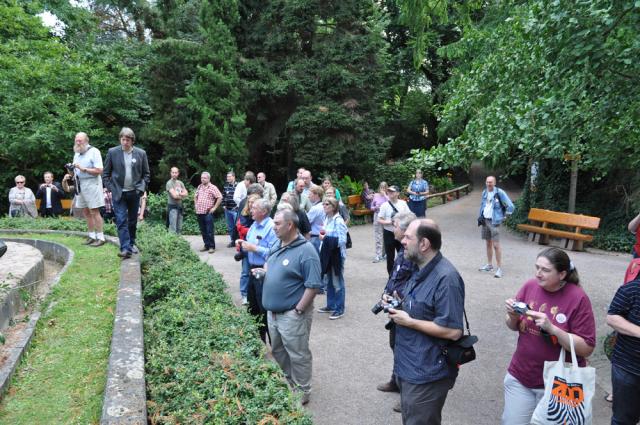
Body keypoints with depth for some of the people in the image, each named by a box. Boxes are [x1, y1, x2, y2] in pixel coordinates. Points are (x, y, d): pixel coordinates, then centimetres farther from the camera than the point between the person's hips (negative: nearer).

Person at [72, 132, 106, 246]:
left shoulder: (94, 151, -7)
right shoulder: (76, 153, 17)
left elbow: (99, 170, -14)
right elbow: (76, 170, 21)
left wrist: (84, 169, -19)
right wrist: (72, 171, -1)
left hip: (92, 184, -7)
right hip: (80, 185, 8)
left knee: (94, 212, -7)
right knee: (86, 212, 9)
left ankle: (100, 238, -3)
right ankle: (92, 236, 16)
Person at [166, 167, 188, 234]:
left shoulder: (180, 183, 14)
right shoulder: (169, 183, -7)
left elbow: (186, 193, 6)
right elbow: (174, 195, -15)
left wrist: (178, 194, -11)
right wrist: (182, 196, 1)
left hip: (180, 206, 7)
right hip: (172, 206, -7)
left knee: (179, 228, 10)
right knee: (173, 228, -11)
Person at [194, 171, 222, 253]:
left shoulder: (212, 187, -7)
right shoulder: (199, 187, 12)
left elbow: (220, 197, -13)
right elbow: (195, 197, 27)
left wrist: (214, 208, -12)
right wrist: (196, 205, 15)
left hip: (208, 213, -6)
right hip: (199, 212, 6)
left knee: (209, 231, -4)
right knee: (203, 231, 11)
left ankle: (212, 247, 4)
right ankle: (206, 245, 21)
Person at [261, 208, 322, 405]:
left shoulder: (305, 251, -21)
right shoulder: (277, 245, 5)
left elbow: (313, 285, -21)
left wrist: (298, 311, -19)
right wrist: (263, 271, 2)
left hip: (292, 314, -8)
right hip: (272, 312, 8)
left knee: (297, 355, 8)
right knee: (278, 351, 23)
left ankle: (302, 392, 26)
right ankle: (286, 382, 43)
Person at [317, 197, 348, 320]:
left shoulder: (338, 221, -18)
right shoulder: (326, 218, 7)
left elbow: (342, 240, -23)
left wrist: (326, 238, -19)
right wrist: (323, 236, 1)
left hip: (336, 255, -8)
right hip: (327, 254, 8)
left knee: (337, 282, 2)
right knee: (328, 281, 17)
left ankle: (339, 309, 13)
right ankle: (331, 305, 30)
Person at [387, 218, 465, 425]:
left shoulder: (446, 278, -25)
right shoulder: (419, 269, 6)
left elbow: (453, 331, -28)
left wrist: (409, 321, -22)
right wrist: (398, 304, 3)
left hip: (426, 375, -9)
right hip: (408, 366, 10)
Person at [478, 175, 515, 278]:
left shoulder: (499, 192, -11)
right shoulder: (484, 192, 9)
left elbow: (510, 206, -10)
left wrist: (504, 217, -5)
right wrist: (480, 216, 13)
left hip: (494, 221, -7)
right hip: (485, 220, 7)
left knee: (496, 245, -10)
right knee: (488, 243, 16)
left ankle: (499, 268, -6)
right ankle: (489, 264, 28)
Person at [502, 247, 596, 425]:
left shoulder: (578, 298, -15)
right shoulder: (530, 286, -5)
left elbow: (586, 349, -15)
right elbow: (514, 327, 7)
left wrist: (551, 328, -26)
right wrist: (512, 316, -15)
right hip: (519, 377, 3)